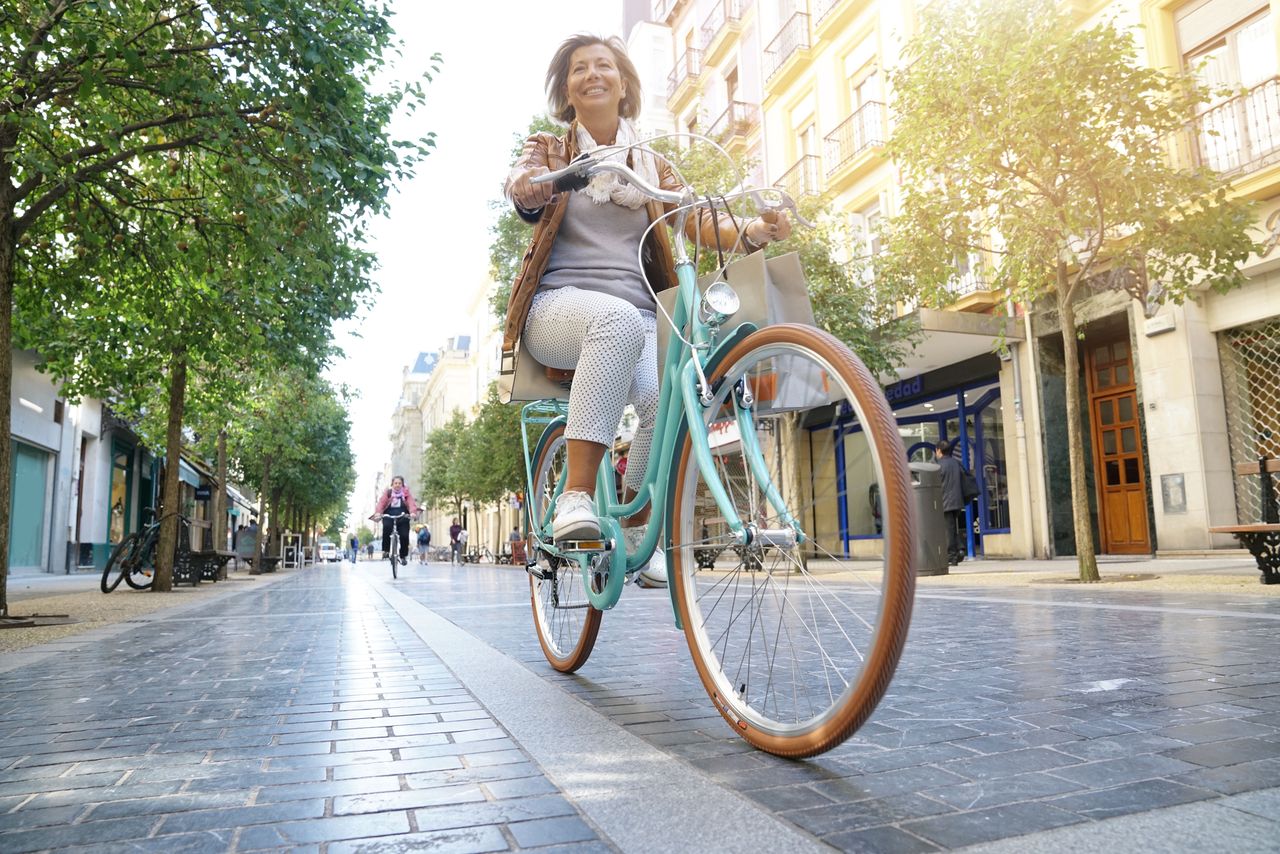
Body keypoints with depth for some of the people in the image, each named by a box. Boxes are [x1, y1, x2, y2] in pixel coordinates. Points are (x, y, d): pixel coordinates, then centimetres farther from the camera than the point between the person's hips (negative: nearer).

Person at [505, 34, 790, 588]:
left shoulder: (652, 166, 20)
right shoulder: (548, 151, 14)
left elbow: (701, 224, 5)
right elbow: (520, 188, -10)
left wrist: (755, 231, -17)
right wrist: (540, 184, -36)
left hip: (638, 315, 2)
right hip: (559, 306, -2)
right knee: (619, 320, -39)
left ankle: (638, 531, -6)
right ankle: (577, 496, -37)